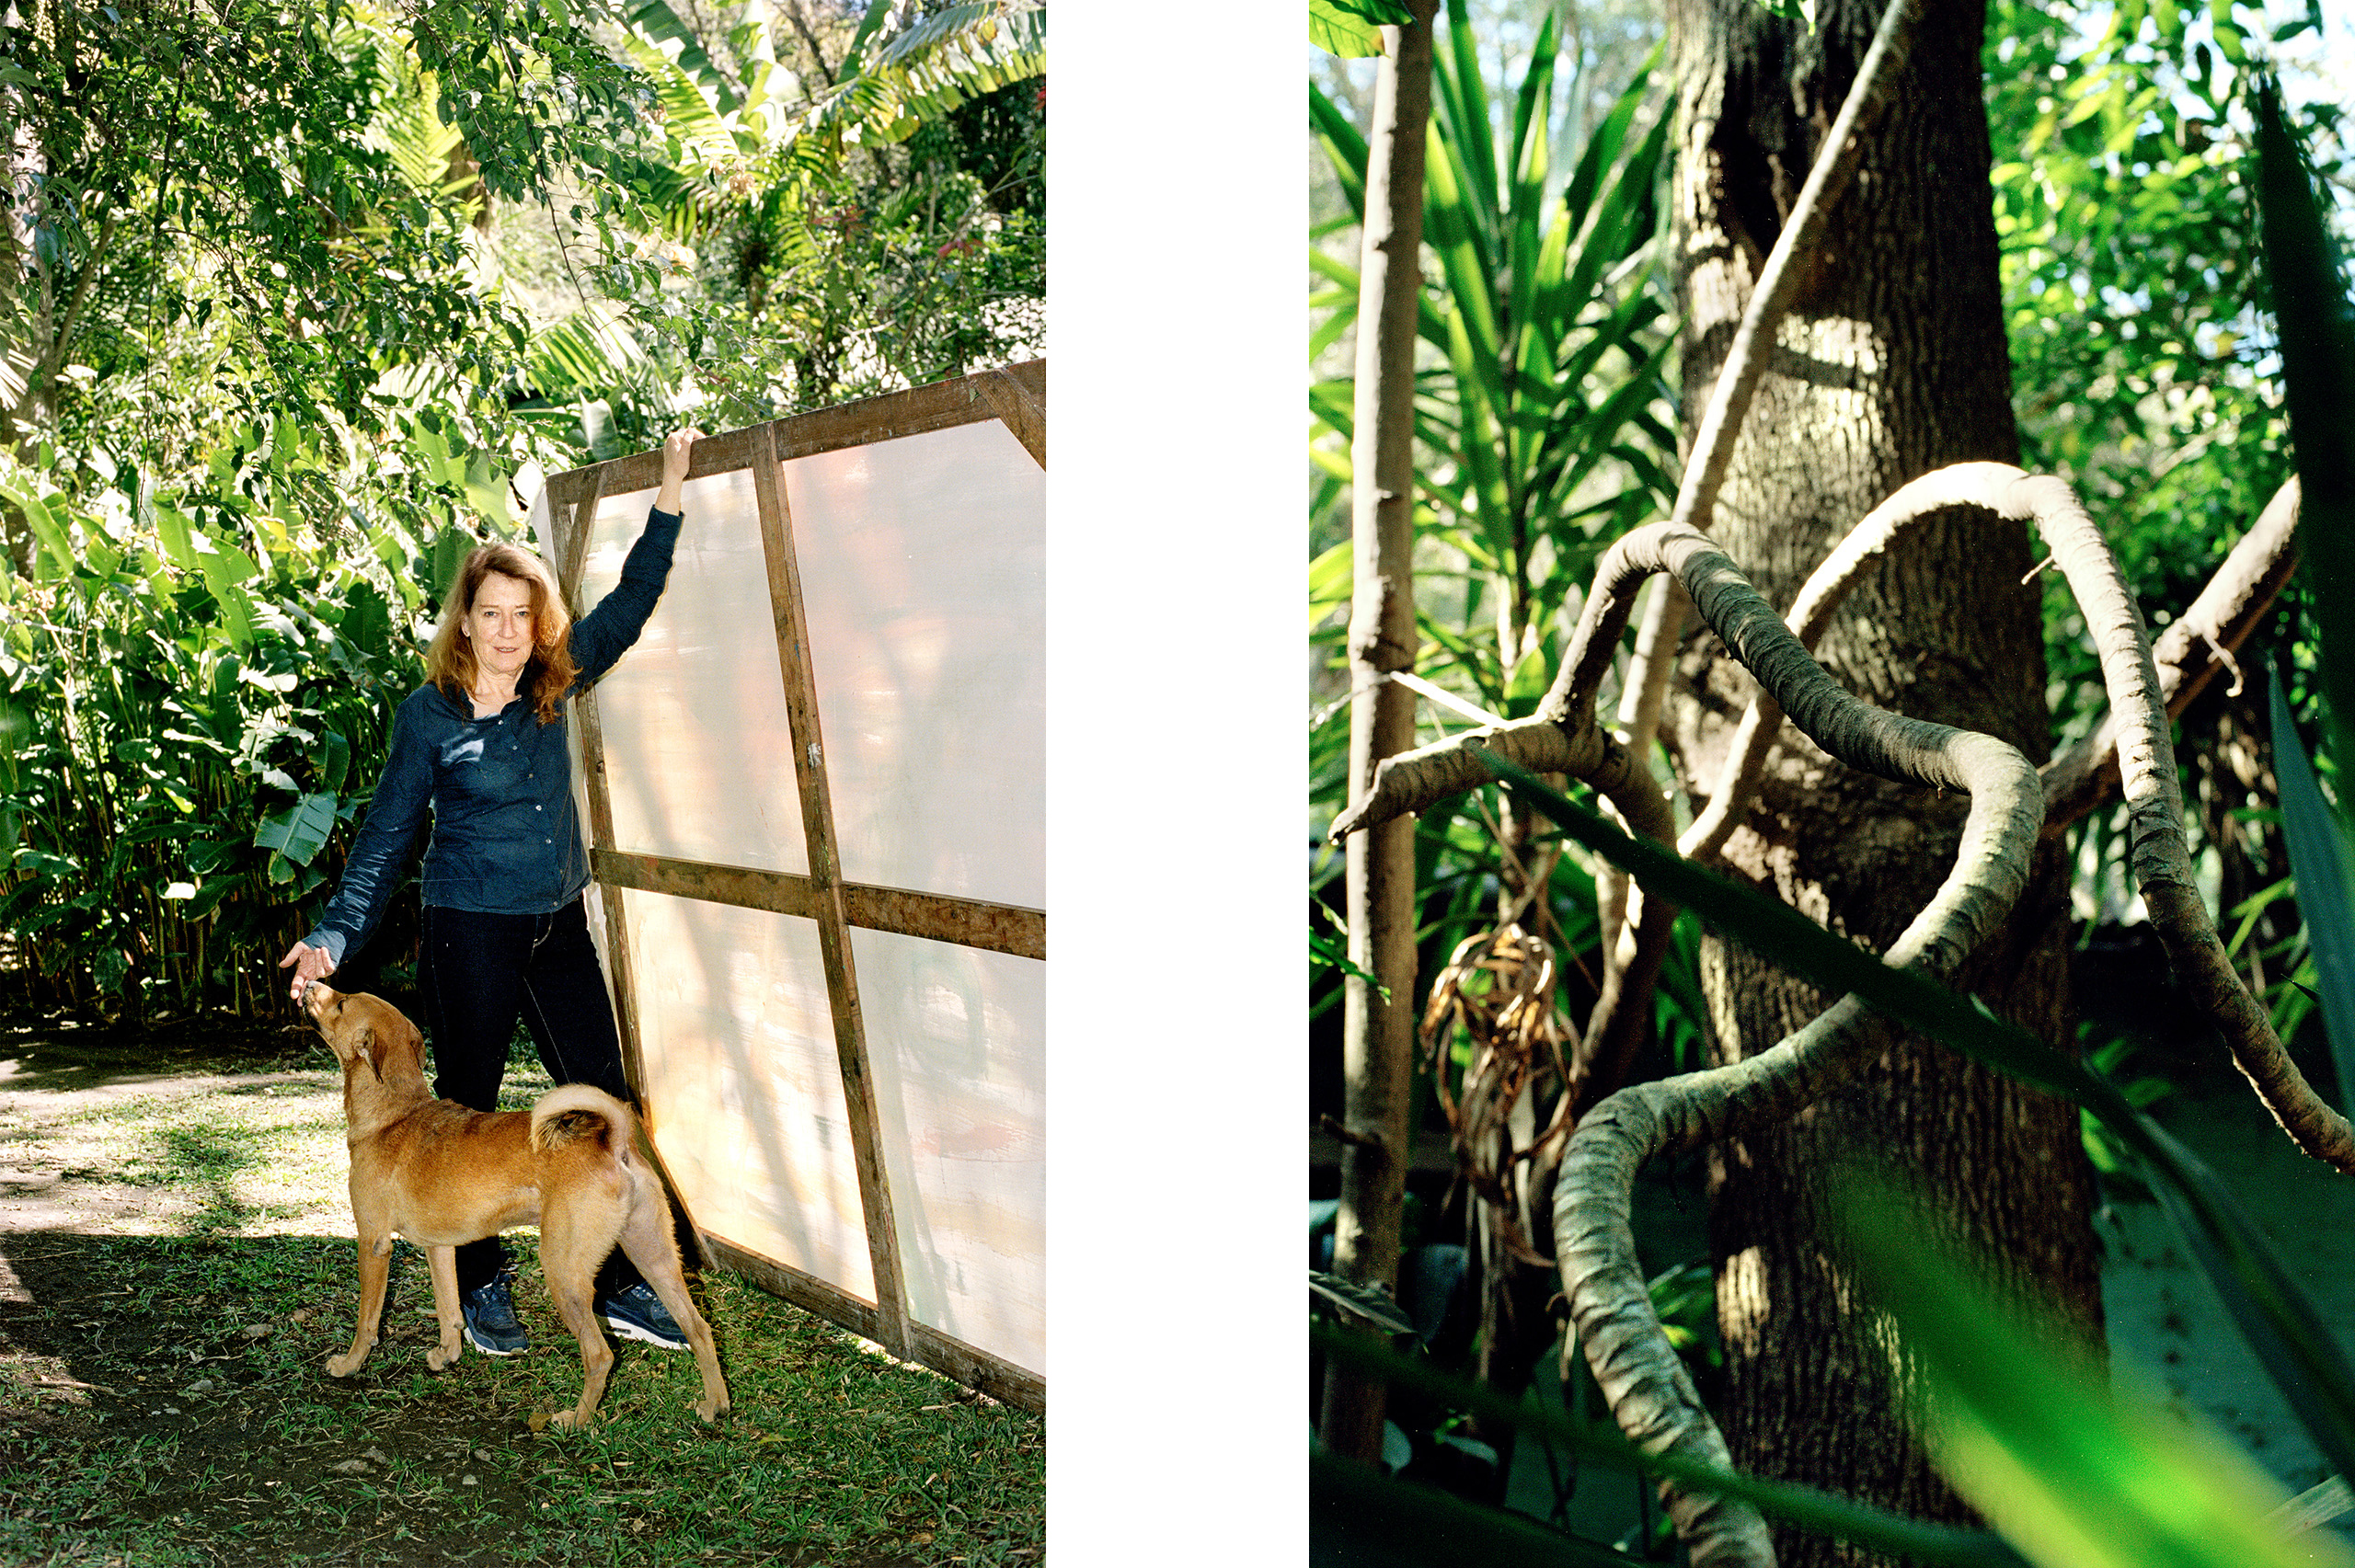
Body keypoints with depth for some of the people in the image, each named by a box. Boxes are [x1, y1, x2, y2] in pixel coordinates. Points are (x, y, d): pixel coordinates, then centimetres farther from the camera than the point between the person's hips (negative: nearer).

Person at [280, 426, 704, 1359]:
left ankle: (622, 1284, 13)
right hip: (468, 934, -4)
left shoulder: (551, 685, 3)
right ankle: (481, 1287, 24)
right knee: (468, 1110, 8)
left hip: (559, 929, 4)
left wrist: (671, 487, 11)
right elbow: (387, 836, -3)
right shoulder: (428, 713, -7)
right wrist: (335, 936, -10)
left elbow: (629, 604, 13)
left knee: (603, 1101, 4)